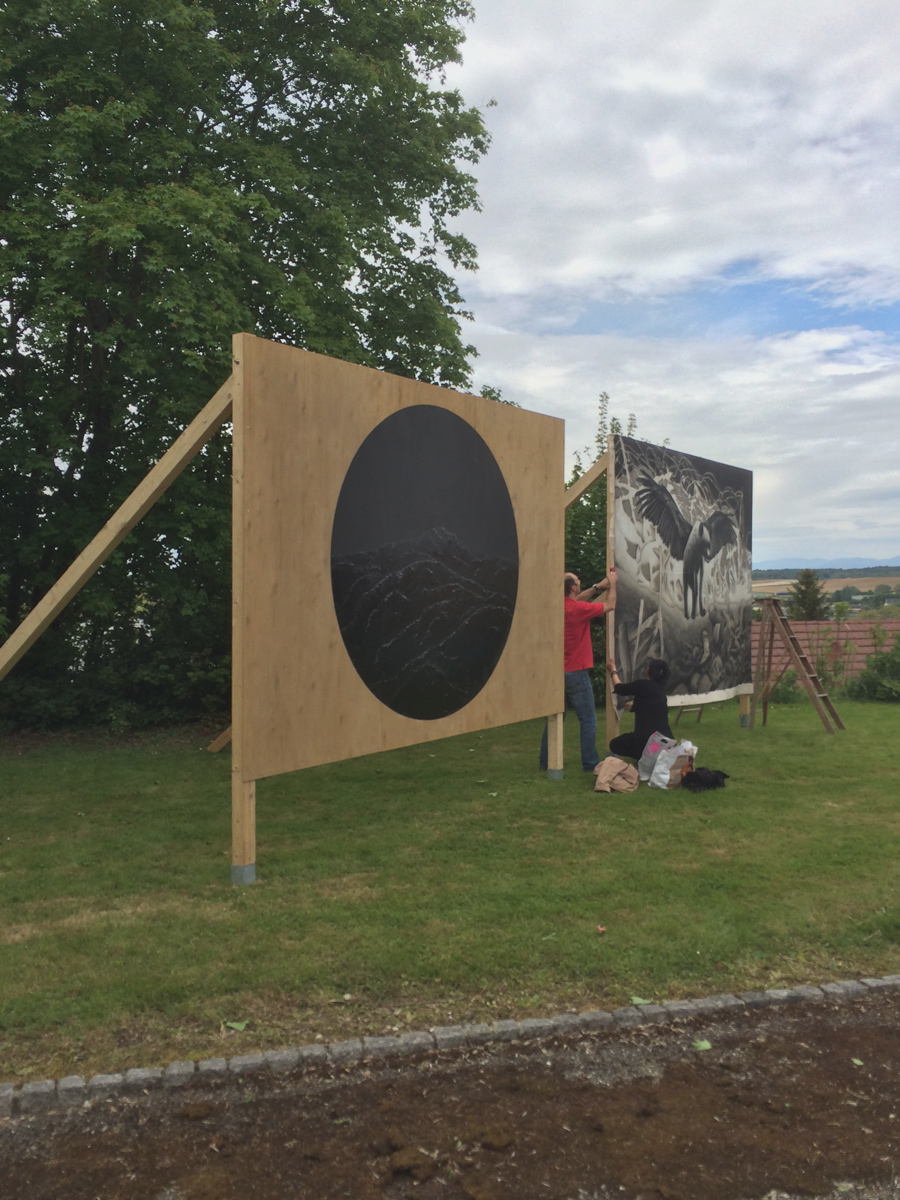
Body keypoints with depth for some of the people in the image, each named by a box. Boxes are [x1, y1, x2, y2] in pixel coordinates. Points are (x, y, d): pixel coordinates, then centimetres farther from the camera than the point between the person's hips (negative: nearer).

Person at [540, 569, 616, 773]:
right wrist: (612, 584, 13)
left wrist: (599, 586, 22)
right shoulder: (579, 609, -16)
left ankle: (546, 762, 16)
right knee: (588, 720, 2)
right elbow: (610, 605, -2)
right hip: (577, 673, -7)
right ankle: (590, 763, 3)